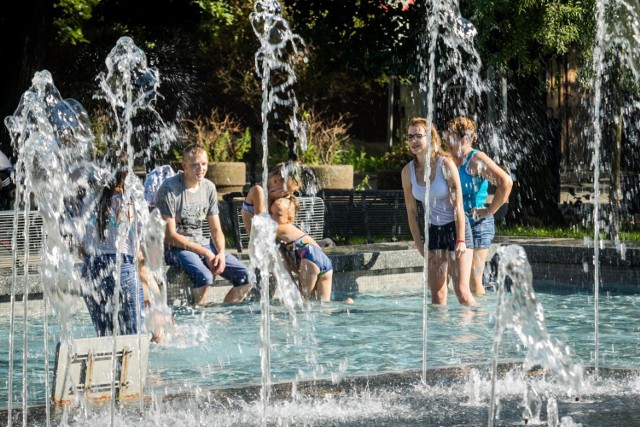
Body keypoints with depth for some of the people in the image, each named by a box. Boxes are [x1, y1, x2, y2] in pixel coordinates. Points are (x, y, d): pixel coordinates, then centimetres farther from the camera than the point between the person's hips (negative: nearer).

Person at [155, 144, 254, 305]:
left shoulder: (209, 187, 7)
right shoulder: (169, 189, -13)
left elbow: (216, 230, 11)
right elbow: (170, 235, -15)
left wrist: (221, 253, -11)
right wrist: (205, 252, -17)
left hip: (201, 243, 7)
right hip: (175, 247, -7)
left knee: (245, 277, -8)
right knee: (204, 277, -35)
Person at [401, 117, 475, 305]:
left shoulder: (445, 164, -14)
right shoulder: (408, 171, -2)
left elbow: (458, 204, -14)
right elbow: (411, 211, 5)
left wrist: (461, 240, -17)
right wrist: (419, 245, 1)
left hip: (456, 227, -4)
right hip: (433, 231, 4)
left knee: (462, 292, -10)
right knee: (437, 295, 3)